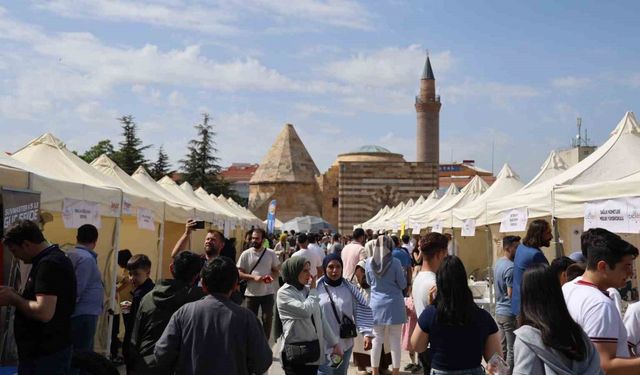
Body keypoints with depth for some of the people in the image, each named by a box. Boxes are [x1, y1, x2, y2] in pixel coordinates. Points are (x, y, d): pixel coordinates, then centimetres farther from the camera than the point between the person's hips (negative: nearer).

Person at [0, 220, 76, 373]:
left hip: (45, 355, -10)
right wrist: (16, 295, 6)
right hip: (44, 350, 10)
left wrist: (13, 299, -14)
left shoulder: (49, 264, -20)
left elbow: (44, 312, -28)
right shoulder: (53, 259, 13)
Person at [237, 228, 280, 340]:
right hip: (251, 293, 0)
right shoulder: (246, 254, -5)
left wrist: (272, 277, -16)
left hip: (267, 293, 0)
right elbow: (239, 273, -4)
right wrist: (253, 277, -19)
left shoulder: (271, 253, -2)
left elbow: (277, 270, 7)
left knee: (267, 319, 5)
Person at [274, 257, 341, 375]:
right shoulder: (284, 293, -10)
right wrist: (313, 291, -6)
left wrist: (334, 342, 11)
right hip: (295, 350, -6)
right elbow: (306, 310, -22)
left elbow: (321, 318, 13)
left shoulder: (307, 290, 9)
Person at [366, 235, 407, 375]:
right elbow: (403, 285, -4)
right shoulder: (395, 262, -11)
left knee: (377, 339, 10)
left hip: (376, 304, 3)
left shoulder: (369, 262, -2)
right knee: (395, 340, 6)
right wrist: (403, 272, 12)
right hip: (394, 304, -2)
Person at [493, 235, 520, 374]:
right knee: (512, 350, -1)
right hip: (510, 313, -9)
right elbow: (512, 294, -21)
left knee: (504, 349, 16)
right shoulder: (511, 268, -20)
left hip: (499, 311, 9)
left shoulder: (498, 263, 9)